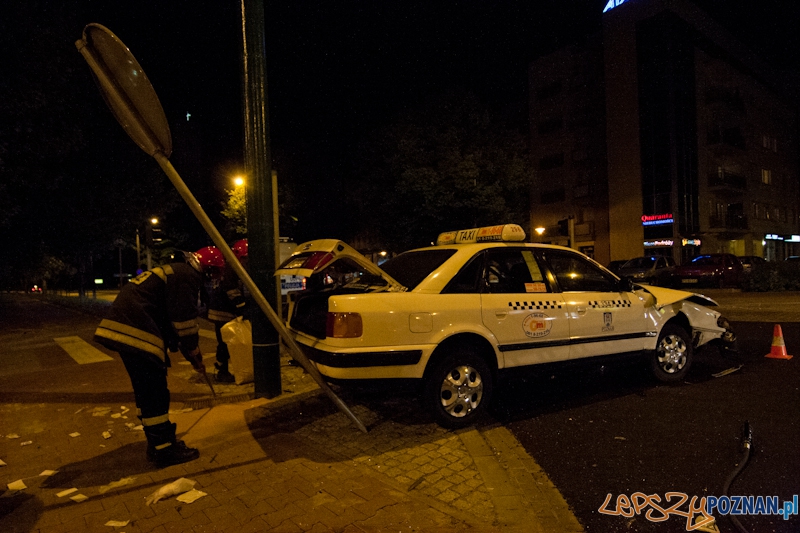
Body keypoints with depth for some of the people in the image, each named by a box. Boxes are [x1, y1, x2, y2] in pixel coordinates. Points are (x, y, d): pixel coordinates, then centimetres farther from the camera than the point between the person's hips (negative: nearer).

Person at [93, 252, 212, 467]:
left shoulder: (176, 273, 24)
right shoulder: (187, 276, -9)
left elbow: (175, 322, 26)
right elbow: (185, 322, -12)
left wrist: (193, 355, 25)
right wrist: (195, 355, 3)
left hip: (123, 328, 11)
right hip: (135, 331, -11)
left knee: (146, 391, 17)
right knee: (154, 392, -5)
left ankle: (158, 443, 27)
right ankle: (165, 450, 2)